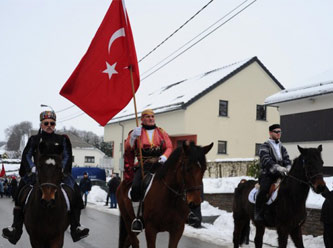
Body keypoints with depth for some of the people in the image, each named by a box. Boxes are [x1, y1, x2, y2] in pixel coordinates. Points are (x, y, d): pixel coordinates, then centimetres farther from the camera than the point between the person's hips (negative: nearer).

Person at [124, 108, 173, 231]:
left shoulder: (162, 133, 19)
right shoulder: (136, 132, 13)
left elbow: (169, 147, 11)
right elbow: (128, 149, 3)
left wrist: (164, 157, -10)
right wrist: (133, 137, -15)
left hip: (160, 164, 1)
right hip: (143, 165, -1)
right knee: (136, 187, -25)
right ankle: (137, 217, -11)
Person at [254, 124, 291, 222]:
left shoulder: (282, 148, 21)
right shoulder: (265, 146, 2)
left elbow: (287, 160, 9)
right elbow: (266, 160, -15)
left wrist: (288, 168, -15)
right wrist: (278, 167, -30)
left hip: (279, 175, 6)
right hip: (267, 174, -5)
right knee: (264, 189, -31)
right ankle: (258, 214, -22)